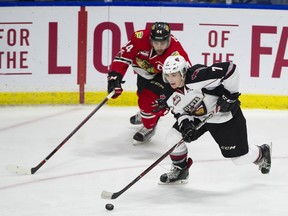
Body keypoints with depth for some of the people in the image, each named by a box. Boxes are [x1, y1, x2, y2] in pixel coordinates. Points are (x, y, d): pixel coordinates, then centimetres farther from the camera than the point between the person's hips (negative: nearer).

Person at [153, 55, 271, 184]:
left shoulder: (198, 76, -36)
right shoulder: (169, 95, -14)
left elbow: (230, 68, -34)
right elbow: (179, 112, 0)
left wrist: (230, 94, -29)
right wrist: (185, 124, -21)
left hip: (225, 115, -6)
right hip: (197, 118, 6)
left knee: (240, 158, 2)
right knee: (173, 138, -10)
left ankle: (262, 153, 37)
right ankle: (180, 171, 15)